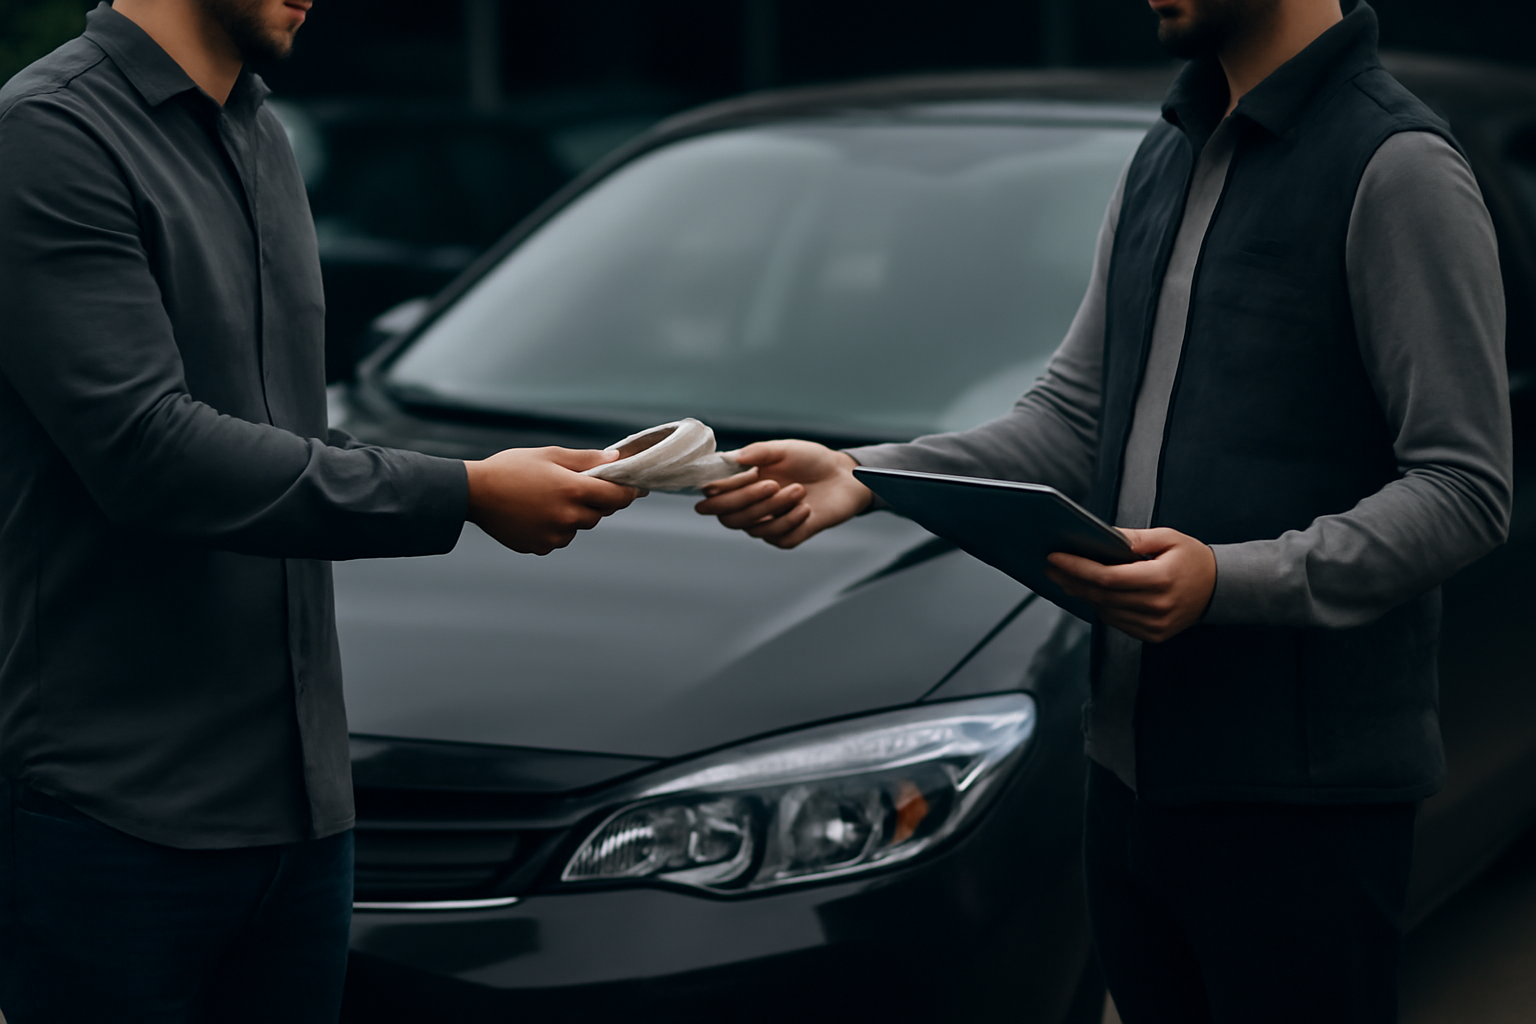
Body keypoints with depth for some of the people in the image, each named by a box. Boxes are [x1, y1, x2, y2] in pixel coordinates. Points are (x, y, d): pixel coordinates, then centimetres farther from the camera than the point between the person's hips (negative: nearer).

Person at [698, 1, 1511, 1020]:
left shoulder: (1397, 167, -10)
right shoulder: (1164, 160, 16)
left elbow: (1464, 489, -14)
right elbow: (1071, 420, 15)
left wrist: (1232, 580, -25)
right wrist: (863, 477, 1)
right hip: (1134, 767, 8)